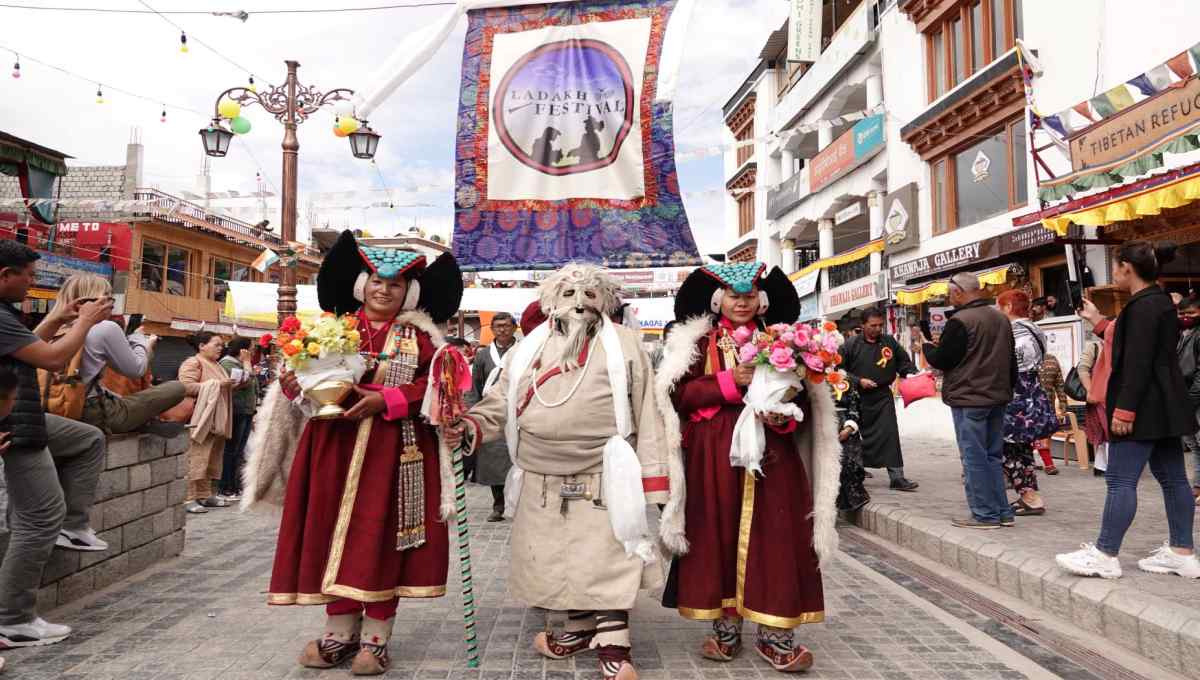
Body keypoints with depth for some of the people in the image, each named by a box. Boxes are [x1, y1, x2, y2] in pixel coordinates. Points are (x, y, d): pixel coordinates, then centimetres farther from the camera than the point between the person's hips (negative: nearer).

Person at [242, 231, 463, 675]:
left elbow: (432, 386, -7)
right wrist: (294, 384, -12)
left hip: (393, 451, -2)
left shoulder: (419, 335, 4)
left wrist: (385, 399, -18)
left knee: (381, 537, 0)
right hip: (336, 446, 3)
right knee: (334, 534, 6)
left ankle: (375, 638, 13)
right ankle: (340, 632, 20)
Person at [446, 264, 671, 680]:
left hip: (602, 478, -4)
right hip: (542, 481, 4)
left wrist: (651, 475, -9)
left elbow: (645, 414, -4)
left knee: (606, 560, -4)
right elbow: (500, 404, 9)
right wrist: (469, 426, -11)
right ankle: (579, 628, 35)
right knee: (556, 560, 15)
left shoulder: (624, 345, -1)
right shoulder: (529, 347, 9)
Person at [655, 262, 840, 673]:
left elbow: (804, 398, 8)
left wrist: (786, 417, -14)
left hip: (771, 454, 1)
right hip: (714, 455, -1)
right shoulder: (698, 342, 4)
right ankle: (725, 626, 19)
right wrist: (729, 382, -15)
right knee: (718, 536, 4)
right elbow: (680, 394, -5)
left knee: (772, 539, 1)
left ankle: (773, 632, 13)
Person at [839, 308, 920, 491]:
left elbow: (904, 362, 13)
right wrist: (858, 381, -15)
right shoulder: (851, 345, -5)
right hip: (858, 397, -1)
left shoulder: (889, 342, 5)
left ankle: (897, 477, -1)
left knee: (890, 435, -6)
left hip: (883, 396, 2)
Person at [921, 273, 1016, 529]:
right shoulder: (1001, 318, 12)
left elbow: (941, 359, -12)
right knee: (993, 456, 15)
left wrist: (927, 347, 8)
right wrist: (1007, 388, 27)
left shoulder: (960, 321, -16)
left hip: (969, 399, -8)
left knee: (974, 458, -1)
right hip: (998, 397, 8)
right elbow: (1011, 359, 19)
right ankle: (1002, 512, 18)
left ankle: (985, 514, 2)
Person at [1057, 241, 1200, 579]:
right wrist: (1099, 322, 24)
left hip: (1143, 408, -11)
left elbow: (1138, 363, -21)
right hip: (1165, 408, 11)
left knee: (1120, 480, -6)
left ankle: (1105, 555, -2)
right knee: (1172, 478, 12)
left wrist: (1124, 411, -22)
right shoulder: (1162, 301, 14)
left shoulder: (1142, 306, -16)